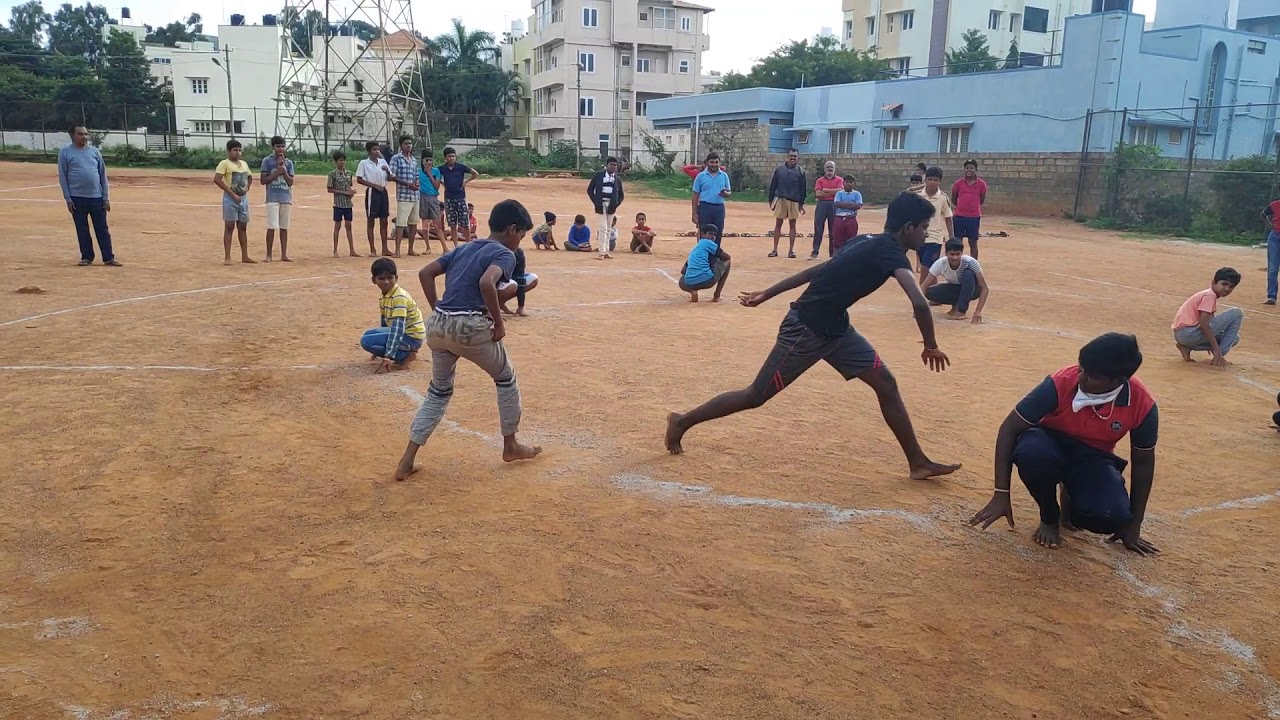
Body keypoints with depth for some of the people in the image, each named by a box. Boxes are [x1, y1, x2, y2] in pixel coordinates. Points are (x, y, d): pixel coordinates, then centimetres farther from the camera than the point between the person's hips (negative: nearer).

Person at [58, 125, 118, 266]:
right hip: (77, 198, -2)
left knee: (102, 229, 3)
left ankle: (109, 258, 6)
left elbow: (103, 175, 8)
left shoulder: (95, 151, 8)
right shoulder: (65, 153, 1)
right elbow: (62, 177, 0)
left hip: (97, 197, 2)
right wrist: (68, 199, -6)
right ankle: (86, 257, 14)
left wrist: (106, 197, 3)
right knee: (82, 230, 5)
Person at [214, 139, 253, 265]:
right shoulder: (224, 163, -8)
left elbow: (250, 177, 29)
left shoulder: (244, 163, 13)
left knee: (243, 227, 10)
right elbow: (217, 180, -18)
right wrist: (232, 193, -19)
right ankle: (227, 257, -3)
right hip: (230, 199, -6)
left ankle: (245, 256, 16)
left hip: (243, 198, 7)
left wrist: (247, 188, 10)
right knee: (229, 227, -5)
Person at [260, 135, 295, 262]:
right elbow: (263, 181, -4)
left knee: (284, 227, 6)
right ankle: (269, 255, 0)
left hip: (286, 198, 4)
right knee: (272, 227, -8)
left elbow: (291, 182, 5)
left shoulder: (289, 162, 10)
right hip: (273, 198, -3)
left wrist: (284, 170, -9)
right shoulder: (267, 161, 0)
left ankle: (284, 255, 11)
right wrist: (277, 172, -12)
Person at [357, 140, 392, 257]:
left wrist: (387, 171, -10)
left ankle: (385, 248, 10)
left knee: (384, 221, 6)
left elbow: (390, 178, 12)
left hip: (383, 191, 5)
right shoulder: (364, 163, -4)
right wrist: (374, 185, -14)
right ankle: (372, 249, 5)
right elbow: (359, 180, -7)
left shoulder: (383, 162, 9)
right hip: (372, 193, -5)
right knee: (371, 221, 1)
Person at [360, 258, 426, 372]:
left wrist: (388, 357, -32)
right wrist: (381, 346, 27)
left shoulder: (400, 297, -22)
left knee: (366, 341, -16)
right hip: (401, 332, 10)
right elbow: (385, 321, 20)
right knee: (368, 334, 17)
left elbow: (398, 328, -28)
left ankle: (406, 356, -11)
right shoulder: (384, 296, 7)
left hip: (411, 337, -10)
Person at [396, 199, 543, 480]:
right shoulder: (505, 254, -1)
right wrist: (499, 322, -12)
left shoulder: (463, 249, 20)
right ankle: (510, 445, 29)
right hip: (469, 327, -7)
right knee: (506, 378, 19)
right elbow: (486, 283, -22)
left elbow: (425, 273, 14)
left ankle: (407, 462, 14)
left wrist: (439, 311, 15)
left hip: (436, 326, 7)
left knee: (439, 392, 21)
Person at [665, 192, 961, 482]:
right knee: (756, 396, 2)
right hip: (805, 331, -9)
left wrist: (766, 294, 18)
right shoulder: (890, 251, -18)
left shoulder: (872, 246, 10)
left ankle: (919, 462, 11)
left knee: (885, 383, 4)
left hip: (835, 328, 9)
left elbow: (814, 271, 14)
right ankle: (683, 422, 19)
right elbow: (920, 303, -31)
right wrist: (931, 347, -15)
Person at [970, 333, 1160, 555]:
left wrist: (1132, 526, 0)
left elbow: (1143, 462, -4)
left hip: (1093, 458, 1)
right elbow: (1009, 428, -21)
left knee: (1111, 516, -30)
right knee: (1032, 452, -39)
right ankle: (1050, 519, -7)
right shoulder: (1061, 383, -28)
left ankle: (1072, 499, 9)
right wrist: (1001, 494, -25)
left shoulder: (1142, 405, -22)